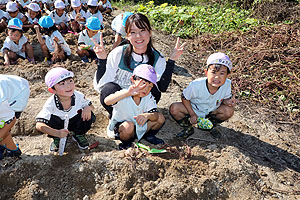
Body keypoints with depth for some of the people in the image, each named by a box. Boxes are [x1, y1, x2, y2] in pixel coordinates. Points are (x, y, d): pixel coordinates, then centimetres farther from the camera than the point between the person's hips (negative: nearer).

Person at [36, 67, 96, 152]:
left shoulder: (79, 96, -24)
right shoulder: (50, 104, -31)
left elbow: (91, 105, -6)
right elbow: (39, 125, -36)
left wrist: (88, 108, -33)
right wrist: (57, 133, -51)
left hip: (75, 122, 2)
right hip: (59, 125, -1)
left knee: (89, 116, -26)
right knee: (50, 120, -34)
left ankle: (79, 135, 4)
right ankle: (57, 139, -1)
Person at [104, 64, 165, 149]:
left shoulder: (148, 97, -11)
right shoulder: (124, 95, -26)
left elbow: (155, 114, -21)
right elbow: (107, 101, -46)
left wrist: (147, 115, -46)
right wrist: (127, 93, -58)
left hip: (138, 127, 5)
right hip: (118, 128, -5)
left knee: (160, 117, -9)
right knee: (129, 125, -38)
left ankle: (149, 136, 14)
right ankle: (126, 142, -6)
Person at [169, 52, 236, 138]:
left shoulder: (227, 84, -25)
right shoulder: (196, 85, -33)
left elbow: (225, 98, -5)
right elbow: (184, 98, -16)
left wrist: (227, 101, -30)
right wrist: (192, 114, -17)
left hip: (211, 110, 2)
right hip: (193, 109, -2)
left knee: (229, 111, -24)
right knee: (174, 108, -27)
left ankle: (209, 125, 6)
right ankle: (188, 128, 2)